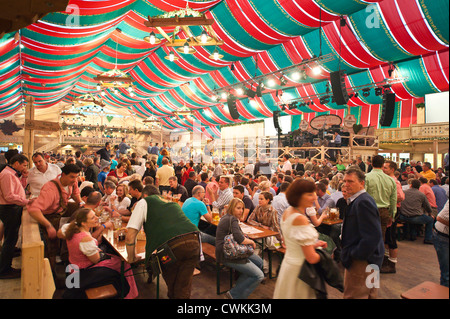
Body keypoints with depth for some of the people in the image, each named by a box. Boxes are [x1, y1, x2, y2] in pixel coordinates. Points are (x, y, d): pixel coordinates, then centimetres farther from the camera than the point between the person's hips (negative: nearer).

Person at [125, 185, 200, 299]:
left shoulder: (144, 202, 17)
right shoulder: (174, 203, 31)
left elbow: (130, 237, 10)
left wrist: (131, 258, 25)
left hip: (171, 245, -4)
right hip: (193, 241, 5)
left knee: (171, 287, 22)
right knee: (183, 290, 20)